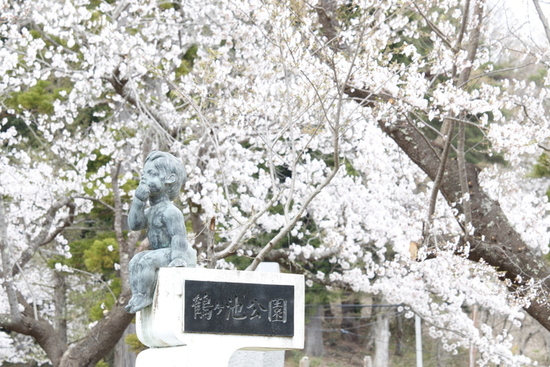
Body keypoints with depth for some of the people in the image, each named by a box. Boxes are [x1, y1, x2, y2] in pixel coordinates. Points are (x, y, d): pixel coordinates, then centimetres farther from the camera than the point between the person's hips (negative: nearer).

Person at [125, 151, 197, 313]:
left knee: (147, 261, -25)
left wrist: (177, 259, -28)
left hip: (172, 252, -10)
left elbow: (179, 236, -21)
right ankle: (136, 295, -1)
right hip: (160, 252, 10)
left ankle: (145, 295, -19)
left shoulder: (170, 211, -16)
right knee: (135, 261, 4)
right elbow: (134, 224, 3)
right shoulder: (151, 211, 15)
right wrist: (138, 201, -3)